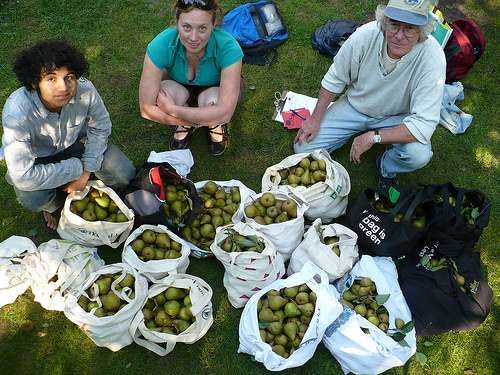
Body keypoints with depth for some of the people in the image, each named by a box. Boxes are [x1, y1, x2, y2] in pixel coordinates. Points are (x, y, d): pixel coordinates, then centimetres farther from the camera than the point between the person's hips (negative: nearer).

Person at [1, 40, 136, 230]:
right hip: (37, 158, -2)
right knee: (32, 199, -29)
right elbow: (23, 177, -38)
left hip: (75, 143, 3)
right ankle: (52, 205, 10)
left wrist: (87, 170, -16)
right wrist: (76, 168, -31)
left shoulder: (85, 89, -31)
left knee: (125, 174, -12)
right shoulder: (17, 111, -39)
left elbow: (100, 127, -10)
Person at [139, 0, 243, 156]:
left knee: (211, 100, -35)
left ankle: (217, 125, 2)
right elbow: (146, 109, -30)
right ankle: (185, 125, 2)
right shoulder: (161, 45, -33)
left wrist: (171, 110, -35)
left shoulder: (228, 47, -37)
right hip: (179, 88, 1)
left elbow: (225, 112, -41)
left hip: (214, 89, -1)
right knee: (167, 91, -32)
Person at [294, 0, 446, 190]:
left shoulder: (433, 58, -32)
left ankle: (386, 168, 6)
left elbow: (424, 124, -33)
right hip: (355, 105, 2)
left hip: (397, 118, -2)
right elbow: (334, 79, -8)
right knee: (303, 148, -6)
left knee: (419, 154, -32)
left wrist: (373, 137, -35)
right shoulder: (365, 35, -25)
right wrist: (315, 119, -5)